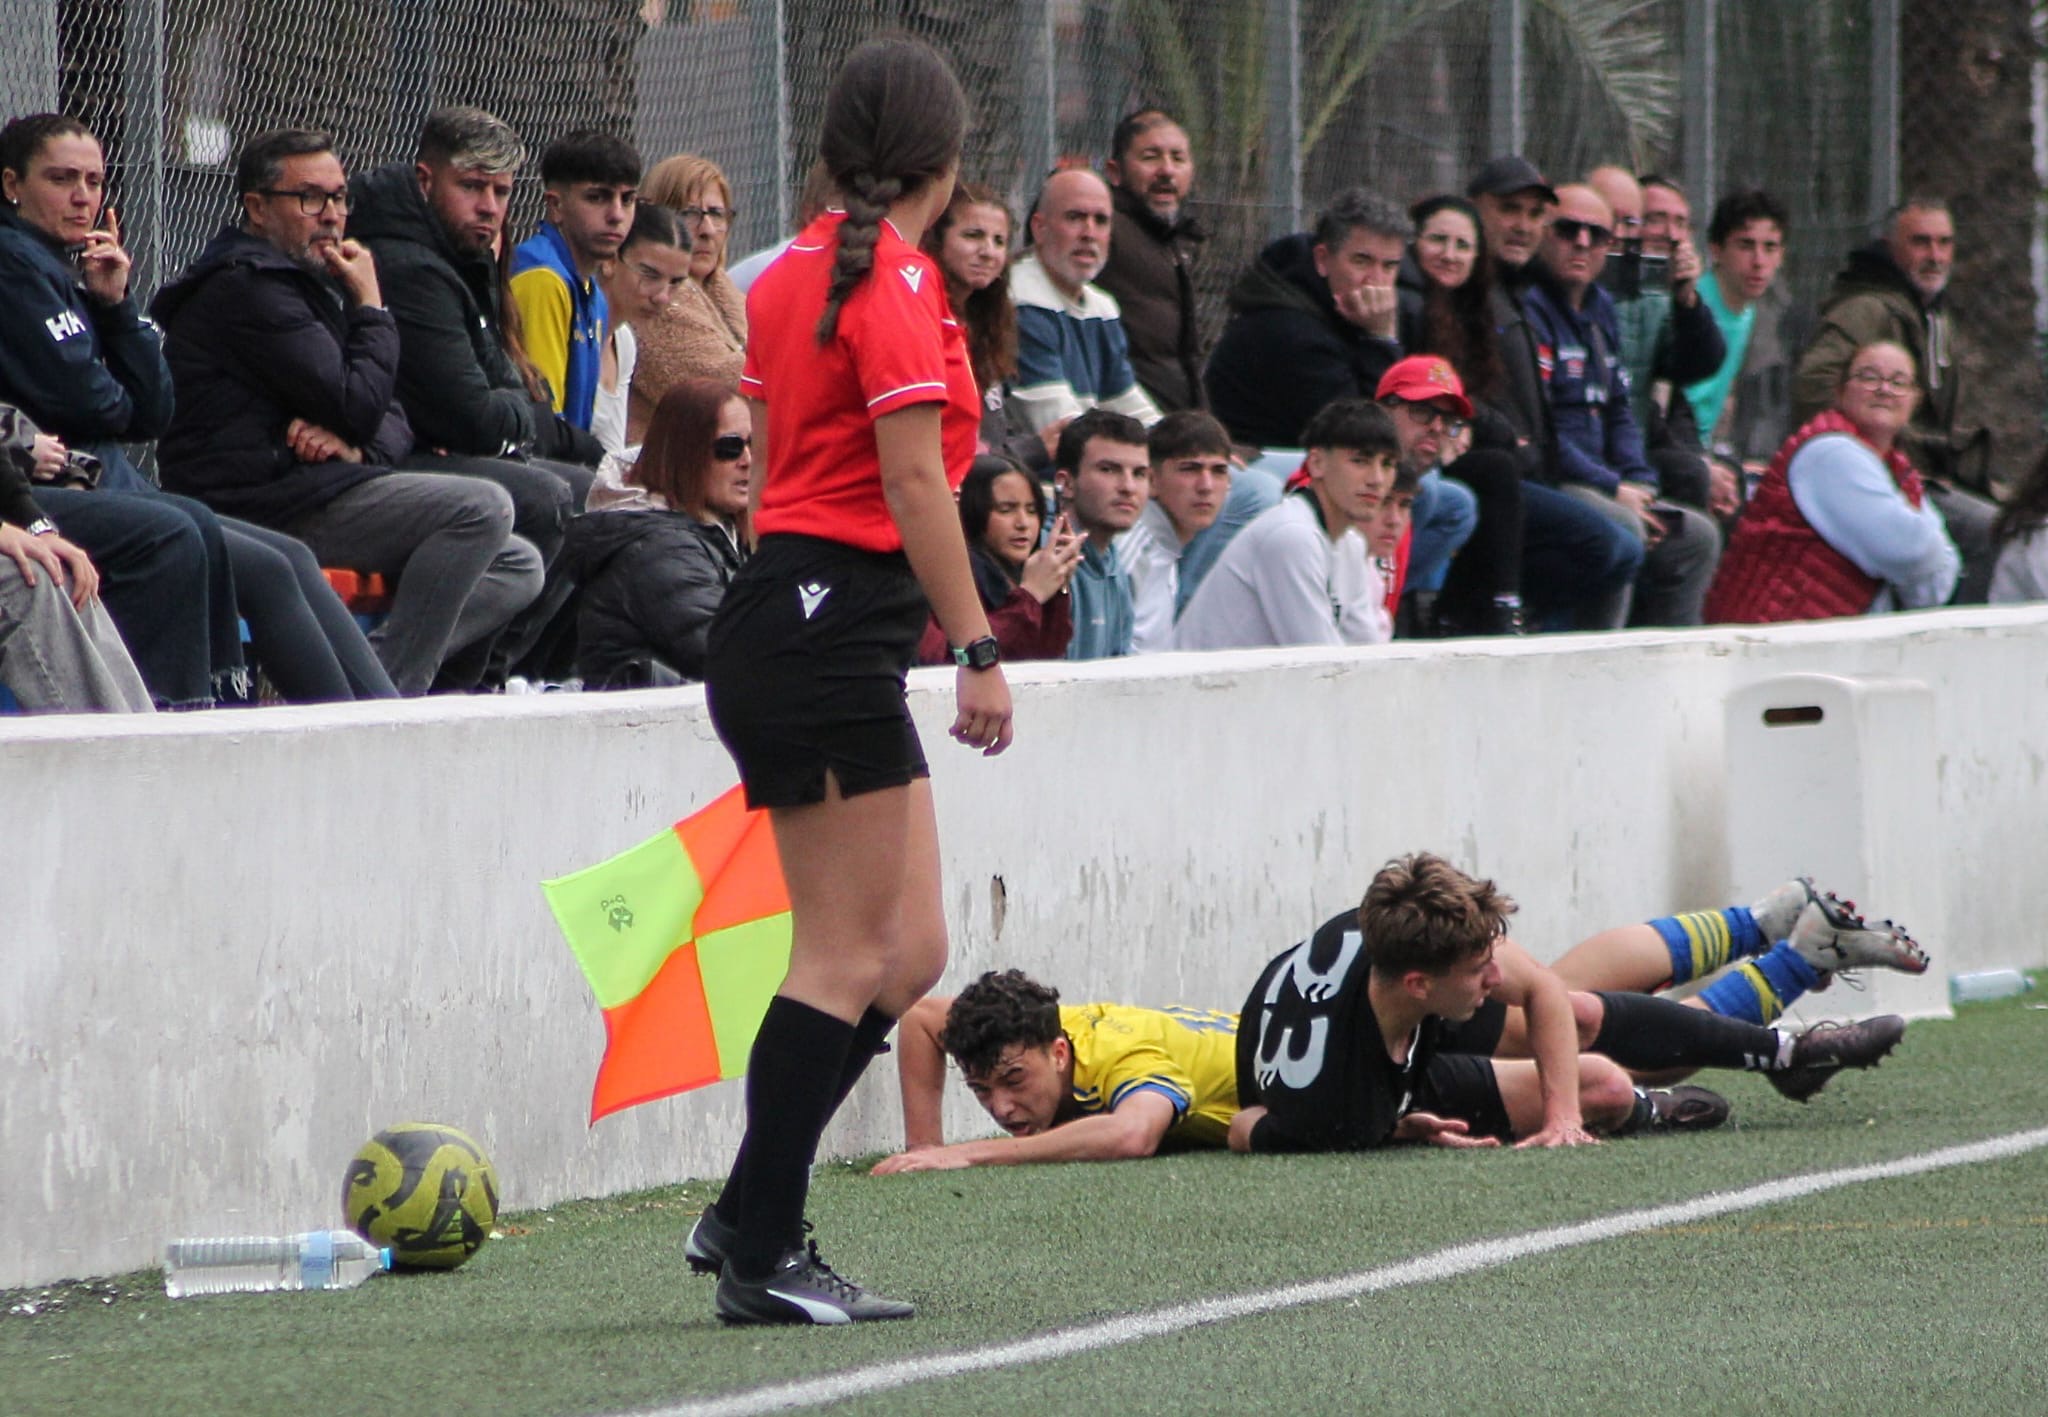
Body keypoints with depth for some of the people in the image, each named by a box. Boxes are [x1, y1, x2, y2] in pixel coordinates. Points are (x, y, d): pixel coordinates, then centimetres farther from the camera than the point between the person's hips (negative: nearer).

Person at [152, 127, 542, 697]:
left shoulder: (312, 283, 23)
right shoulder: (248, 288, -11)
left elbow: (393, 424, 16)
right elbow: (361, 407, -17)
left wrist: (356, 447, -9)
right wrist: (370, 306, -2)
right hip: (262, 509, -10)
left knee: (518, 569, 6)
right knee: (480, 509, -22)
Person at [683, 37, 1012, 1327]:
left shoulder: (795, 274, 15)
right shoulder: (897, 282, -11)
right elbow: (914, 480, -17)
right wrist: (979, 649, -17)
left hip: (782, 621, 9)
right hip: (832, 627, -9)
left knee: (909, 952, 10)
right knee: (850, 955, -7)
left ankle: (748, 1222, 10)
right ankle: (760, 1252, -7)